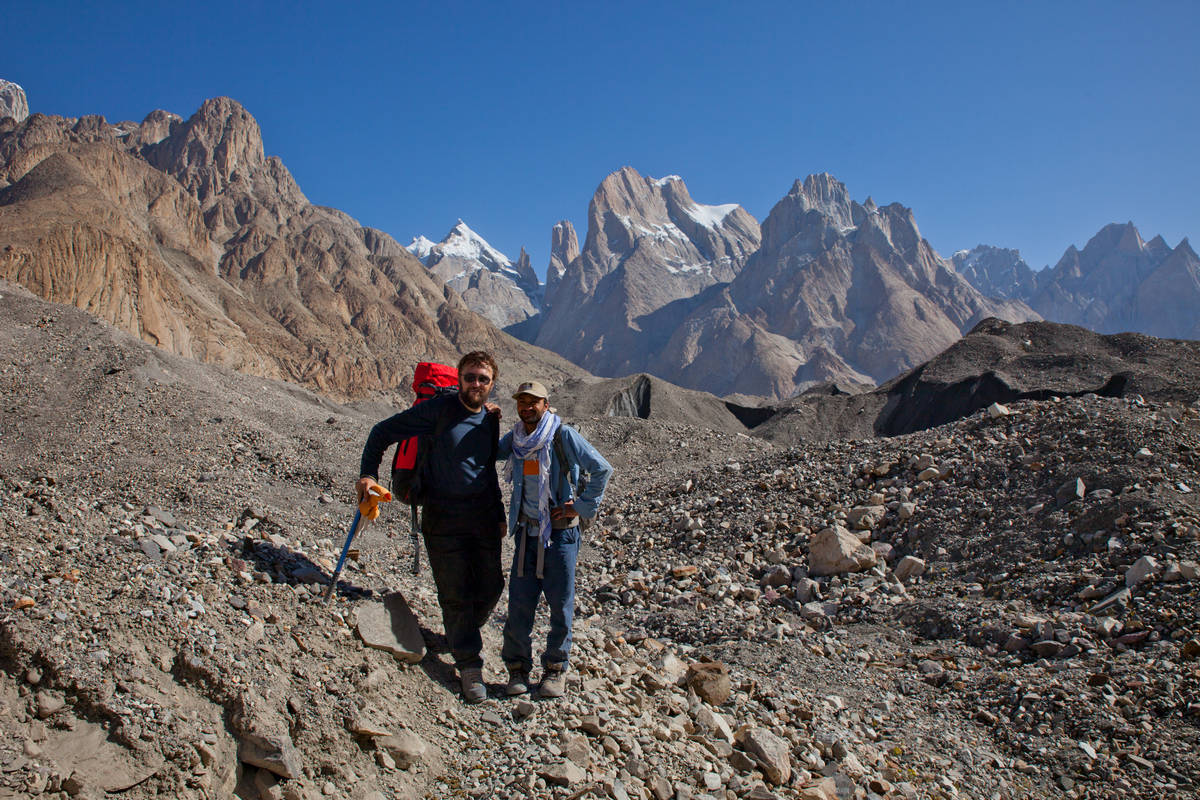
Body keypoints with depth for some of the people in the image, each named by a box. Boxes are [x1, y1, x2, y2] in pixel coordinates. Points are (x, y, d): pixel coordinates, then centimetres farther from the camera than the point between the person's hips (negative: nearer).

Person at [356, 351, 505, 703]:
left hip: (484, 519, 5)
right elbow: (384, 431, -6)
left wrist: (500, 516, 19)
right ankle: (470, 665, 12)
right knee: (456, 595, -1)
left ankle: (463, 635, 36)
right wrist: (368, 473, -16)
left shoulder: (490, 419, 8)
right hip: (443, 520, -5)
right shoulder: (439, 410, -10)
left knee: (491, 587, 9)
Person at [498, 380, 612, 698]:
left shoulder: (564, 436, -10)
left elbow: (602, 469, -10)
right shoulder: (514, 438, 5)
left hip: (560, 532, -4)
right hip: (527, 532, 4)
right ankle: (518, 667, 21)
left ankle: (555, 669, 22)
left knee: (560, 606, 5)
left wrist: (582, 506, -10)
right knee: (519, 603, 4)